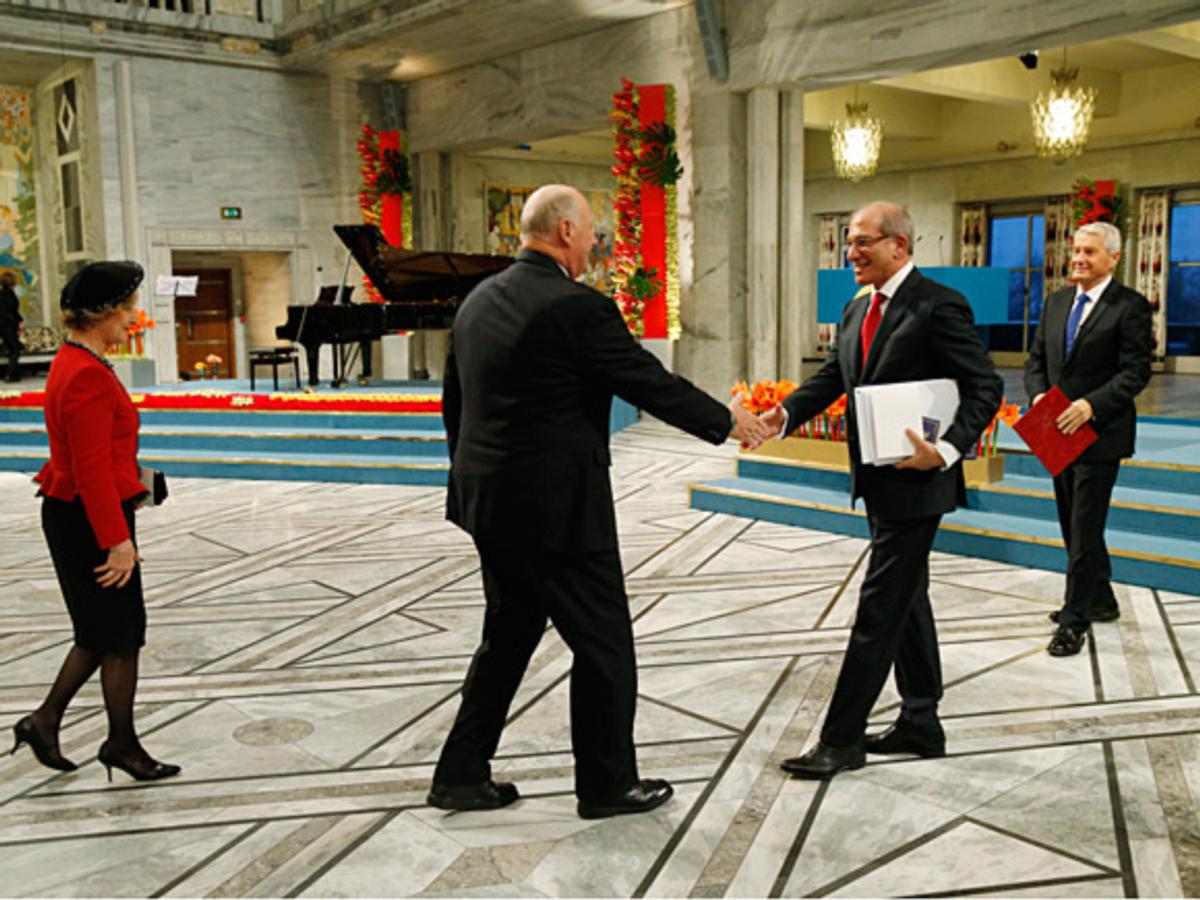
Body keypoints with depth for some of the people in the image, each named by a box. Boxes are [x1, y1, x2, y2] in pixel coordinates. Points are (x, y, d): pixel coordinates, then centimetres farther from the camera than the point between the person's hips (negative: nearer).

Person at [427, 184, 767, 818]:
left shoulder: (477, 301, 8)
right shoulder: (577, 308, -17)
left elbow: (453, 403, 14)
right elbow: (654, 385, -11)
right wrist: (729, 422, 4)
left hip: (489, 503, 9)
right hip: (558, 507, -8)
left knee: (509, 635, 20)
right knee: (603, 644, 8)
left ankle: (462, 776, 27)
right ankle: (607, 784, 21)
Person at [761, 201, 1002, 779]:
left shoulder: (938, 306, -14)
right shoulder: (857, 310, 12)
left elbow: (985, 388, -14)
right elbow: (831, 378, 8)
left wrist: (946, 449, -27)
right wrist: (782, 415, -10)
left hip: (916, 484, -9)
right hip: (879, 483, 9)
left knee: (879, 610, -4)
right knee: (907, 601, 17)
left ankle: (841, 740, 5)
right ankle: (921, 723, 31)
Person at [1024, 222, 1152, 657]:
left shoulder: (1130, 306, -9)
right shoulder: (1056, 302, 10)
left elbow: (1135, 372, -15)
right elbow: (1036, 359, 11)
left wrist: (1090, 405, -25)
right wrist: (1039, 395, -8)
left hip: (1100, 433, -7)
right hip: (1060, 432, 7)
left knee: (1085, 529, -3)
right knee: (1074, 524, 17)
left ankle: (1075, 620, 6)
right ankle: (1100, 600, 34)